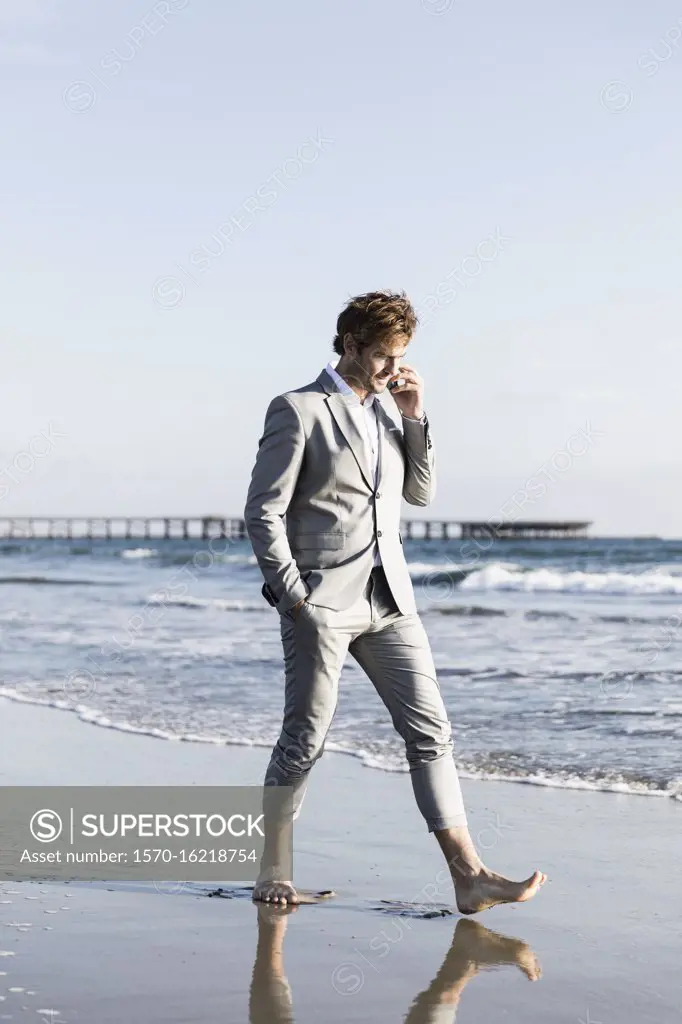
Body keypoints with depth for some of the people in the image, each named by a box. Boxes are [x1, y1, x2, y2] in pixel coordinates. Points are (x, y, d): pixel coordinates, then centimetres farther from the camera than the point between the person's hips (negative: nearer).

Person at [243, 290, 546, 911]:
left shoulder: (385, 412, 17)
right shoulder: (298, 411, -6)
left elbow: (421, 492, 15)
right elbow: (263, 512, -8)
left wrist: (415, 418, 4)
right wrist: (293, 596, -12)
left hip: (388, 600, 6)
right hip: (321, 602, -6)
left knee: (430, 730, -2)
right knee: (305, 739, 1)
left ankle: (469, 876, -5)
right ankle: (272, 871, 17)